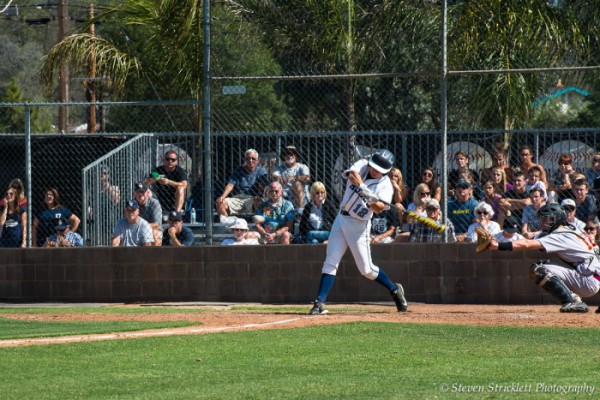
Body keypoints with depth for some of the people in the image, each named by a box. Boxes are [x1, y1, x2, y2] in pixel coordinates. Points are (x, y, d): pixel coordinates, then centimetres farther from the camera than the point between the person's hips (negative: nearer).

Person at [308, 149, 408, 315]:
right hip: (341, 219, 3)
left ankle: (395, 290, 21)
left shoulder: (385, 185, -11)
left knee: (366, 269, -2)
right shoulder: (362, 165, -2)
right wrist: (363, 187, -40)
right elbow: (352, 174, -24)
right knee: (330, 262, -4)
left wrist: (371, 198, -43)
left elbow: (379, 209, -24)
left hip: (359, 226, -3)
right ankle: (320, 303, -5)